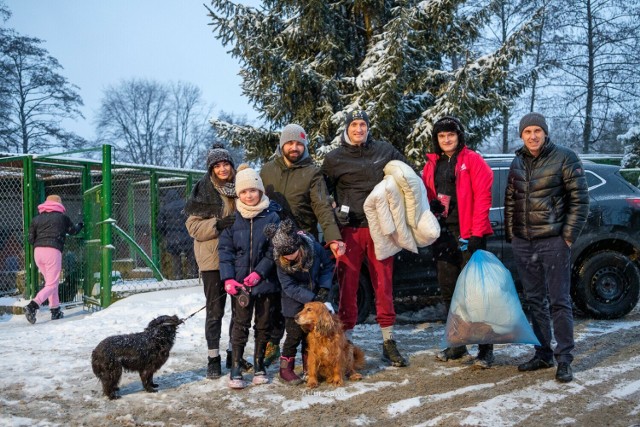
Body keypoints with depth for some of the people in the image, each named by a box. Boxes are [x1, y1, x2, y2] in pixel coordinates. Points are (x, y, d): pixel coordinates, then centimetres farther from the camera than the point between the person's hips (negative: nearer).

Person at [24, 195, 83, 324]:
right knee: (52, 284, -3)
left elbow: (31, 239, 12)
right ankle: (32, 306, -23)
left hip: (38, 251, 5)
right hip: (53, 251, -5)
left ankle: (55, 311, 19)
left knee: (51, 281, 18)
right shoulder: (62, 217, 9)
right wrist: (80, 225, 47)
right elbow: (73, 231, 25)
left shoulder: (37, 219, 16)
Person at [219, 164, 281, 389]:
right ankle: (236, 368, 9)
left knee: (263, 325, 10)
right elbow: (225, 250, 0)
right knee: (240, 325, 0)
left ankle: (259, 366, 24)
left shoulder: (272, 216, -3)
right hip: (240, 283, 0)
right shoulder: (232, 219, 1)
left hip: (265, 281, 0)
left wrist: (259, 272, -16)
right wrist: (228, 278, -11)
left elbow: (274, 250, -6)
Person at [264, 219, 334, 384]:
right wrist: (315, 299, -28)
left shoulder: (314, 247, -20)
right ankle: (286, 368, 10)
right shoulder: (280, 262, -23)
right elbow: (290, 288, -22)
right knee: (295, 334, -4)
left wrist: (324, 288, -16)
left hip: (315, 298, 3)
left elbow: (328, 266, -4)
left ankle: (308, 365, 25)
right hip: (294, 303, -3)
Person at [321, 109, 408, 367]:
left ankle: (388, 342, 14)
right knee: (348, 286, 0)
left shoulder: (385, 151, 8)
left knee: (384, 285, 5)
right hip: (350, 230, -1)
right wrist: (334, 210, -1)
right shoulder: (334, 159, 5)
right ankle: (345, 341, 10)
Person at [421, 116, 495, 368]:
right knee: (448, 290, 10)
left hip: (467, 234, -6)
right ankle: (457, 345, 21)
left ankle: (485, 349, 1)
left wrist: (475, 233, -14)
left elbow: (482, 197, -9)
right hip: (443, 234, 6)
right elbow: (427, 198, 17)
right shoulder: (431, 165, 15)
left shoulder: (473, 161, -2)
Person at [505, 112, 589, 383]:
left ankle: (564, 360, 5)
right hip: (523, 243, 5)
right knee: (534, 301, 11)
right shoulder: (518, 163, 11)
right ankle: (543, 354, 21)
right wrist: (510, 234, 9)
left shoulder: (564, 158, -4)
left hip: (553, 241, -5)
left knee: (559, 301, -2)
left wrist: (569, 235, -10)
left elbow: (579, 199, -6)